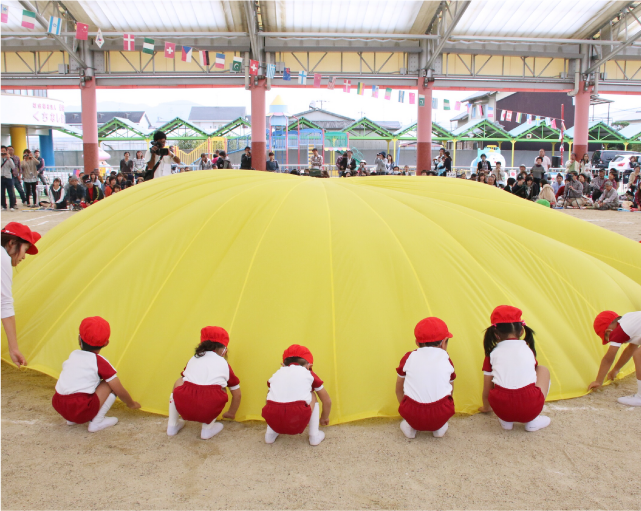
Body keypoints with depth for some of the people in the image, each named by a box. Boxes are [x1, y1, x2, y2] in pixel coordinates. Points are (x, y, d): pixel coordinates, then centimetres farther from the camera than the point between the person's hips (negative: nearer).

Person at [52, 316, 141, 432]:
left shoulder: (72, 356, 17)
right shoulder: (100, 362, -1)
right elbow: (120, 392, 3)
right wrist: (131, 404, 24)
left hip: (58, 407, 7)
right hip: (81, 410, -7)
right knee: (111, 384, 5)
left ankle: (71, 419, 22)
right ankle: (97, 422, -1)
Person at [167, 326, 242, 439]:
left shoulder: (193, 359, 24)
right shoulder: (224, 364, 20)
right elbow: (237, 394, 29)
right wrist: (231, 413, 47)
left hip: (183, 408, 2)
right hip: (209, 411, -2)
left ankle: (172, 425, 34)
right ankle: (207, 428, 22)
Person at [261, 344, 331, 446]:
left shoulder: (277, 374, 27)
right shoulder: (309, 374, 23)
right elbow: (327, 401, 33)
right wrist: (324, 418, 53)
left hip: (273, 422, 3)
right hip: (298, 423, -2)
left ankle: (270, 433, 24)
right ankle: (314, 435, 20)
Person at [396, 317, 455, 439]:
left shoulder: (408, 358, 8)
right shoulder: (446, 359, 9)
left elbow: (399, 389, 20)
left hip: (413, 415, 0)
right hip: (440, 416, 0)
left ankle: (409, 425, 11)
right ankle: (439, 427, 14)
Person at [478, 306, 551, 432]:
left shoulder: (492, 353, 12)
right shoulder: (528, 350, 16)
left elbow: (487, 389, 18)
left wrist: (486, 407, 41)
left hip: (501, 408, 1)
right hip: (530, 407, 0)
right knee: (543, 370, 25)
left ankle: (505, 420, 15)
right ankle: (532, 421, 16)